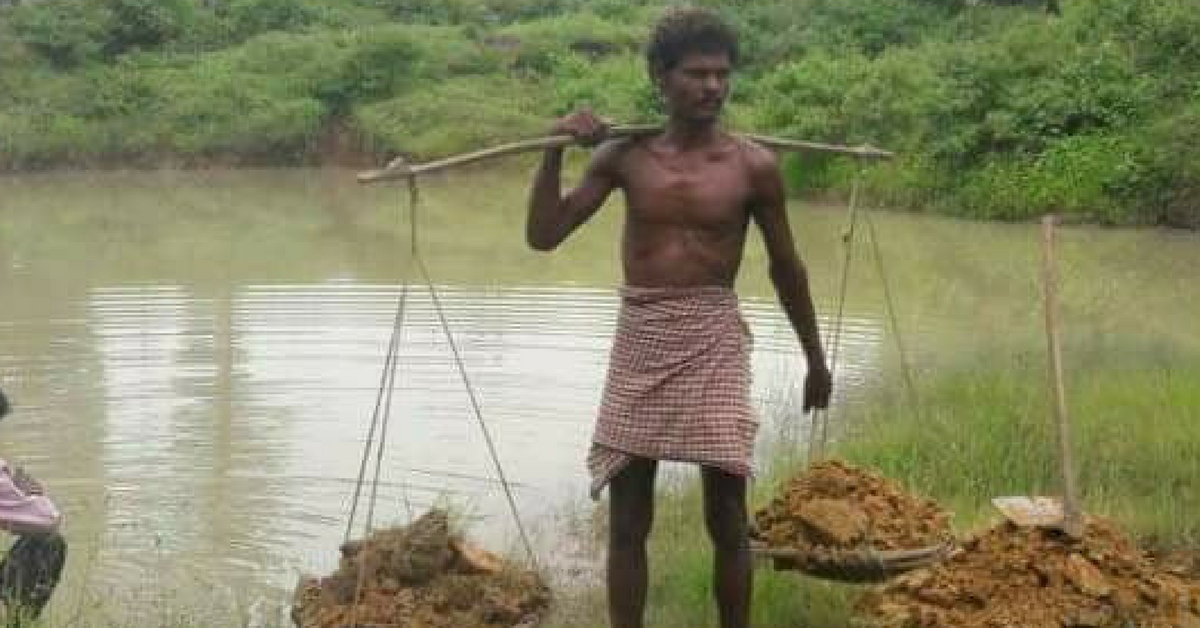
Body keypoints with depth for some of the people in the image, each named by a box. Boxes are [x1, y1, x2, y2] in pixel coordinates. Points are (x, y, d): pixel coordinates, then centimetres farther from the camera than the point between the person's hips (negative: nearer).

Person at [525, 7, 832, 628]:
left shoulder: (754, 166, -4)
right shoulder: (624, 156, 0)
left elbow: (786, 266, 7)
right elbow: (542, 235, -1)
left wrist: (815, 359, 13)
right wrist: (555, 150, -12)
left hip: (713, 340, -1)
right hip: (638, 337, 2)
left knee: (726, 515, 1)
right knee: (627, 517, 6)